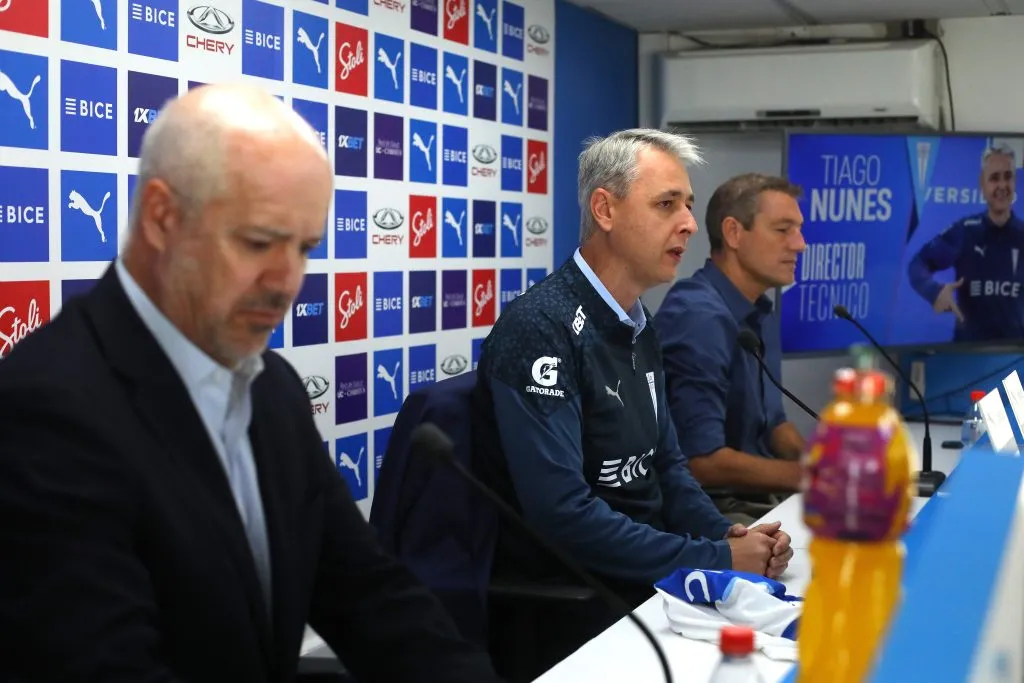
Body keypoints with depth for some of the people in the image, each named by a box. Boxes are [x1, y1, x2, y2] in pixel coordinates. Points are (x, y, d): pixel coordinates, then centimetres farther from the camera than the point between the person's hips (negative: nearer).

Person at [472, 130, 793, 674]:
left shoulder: (637, 327, 10)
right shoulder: (540, 328, -19)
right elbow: (563, 515, -26)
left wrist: (726, 535, -4)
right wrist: (716, 560, -20)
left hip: (645, 574, 8)